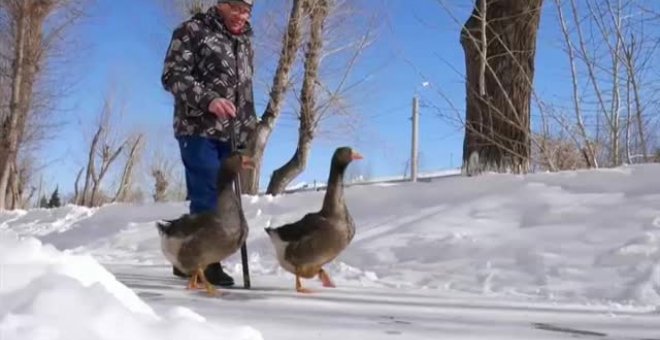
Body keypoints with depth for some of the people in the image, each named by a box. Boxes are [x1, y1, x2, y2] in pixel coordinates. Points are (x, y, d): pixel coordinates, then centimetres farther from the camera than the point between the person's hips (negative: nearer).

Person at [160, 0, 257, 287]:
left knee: (216, 198, 7)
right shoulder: (193, 30, 0)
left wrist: (248, 129, 17)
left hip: (230, 134, 6)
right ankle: (206, 262, -2)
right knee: (207, 198, -10)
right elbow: (173, 75, -9)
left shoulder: (245, 42, 20)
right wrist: (208, 100, -23)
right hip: (199, 130, -6)